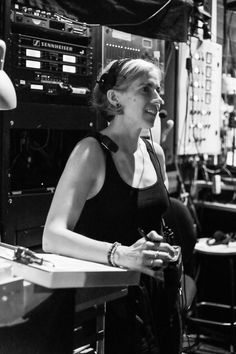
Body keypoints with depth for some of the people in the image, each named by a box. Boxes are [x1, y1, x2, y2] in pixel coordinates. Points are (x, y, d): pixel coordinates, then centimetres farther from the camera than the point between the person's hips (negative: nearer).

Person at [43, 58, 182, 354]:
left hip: (157, 294, 7)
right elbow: (52, 236, -25)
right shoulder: (92, 151, -14)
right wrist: (119, 254, -39)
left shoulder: (155, 153, 7)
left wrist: (163, 246, -1)